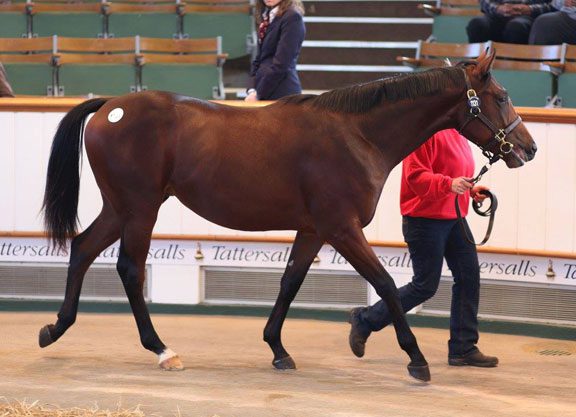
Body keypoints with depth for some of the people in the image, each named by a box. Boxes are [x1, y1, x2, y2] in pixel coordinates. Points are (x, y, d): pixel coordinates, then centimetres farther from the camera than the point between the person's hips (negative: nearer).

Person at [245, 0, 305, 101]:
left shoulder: (292, 17, -11)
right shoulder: (267, 17, 15)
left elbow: (281, 63, -16)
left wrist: (258, 94, -13)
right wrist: (252, 89, 2)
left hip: (281, 94, -8)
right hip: (264, 94, 8)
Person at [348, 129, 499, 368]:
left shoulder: (455, 133, 12)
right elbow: (416, 176, -24)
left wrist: (471, 189, 9)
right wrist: (449, 184, -36)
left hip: (454, 218, 10)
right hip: (425, 220, -10)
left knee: (468, 276, 4)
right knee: (425, 286, -3)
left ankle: (463, 349, 11)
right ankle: (365, 320, 14)